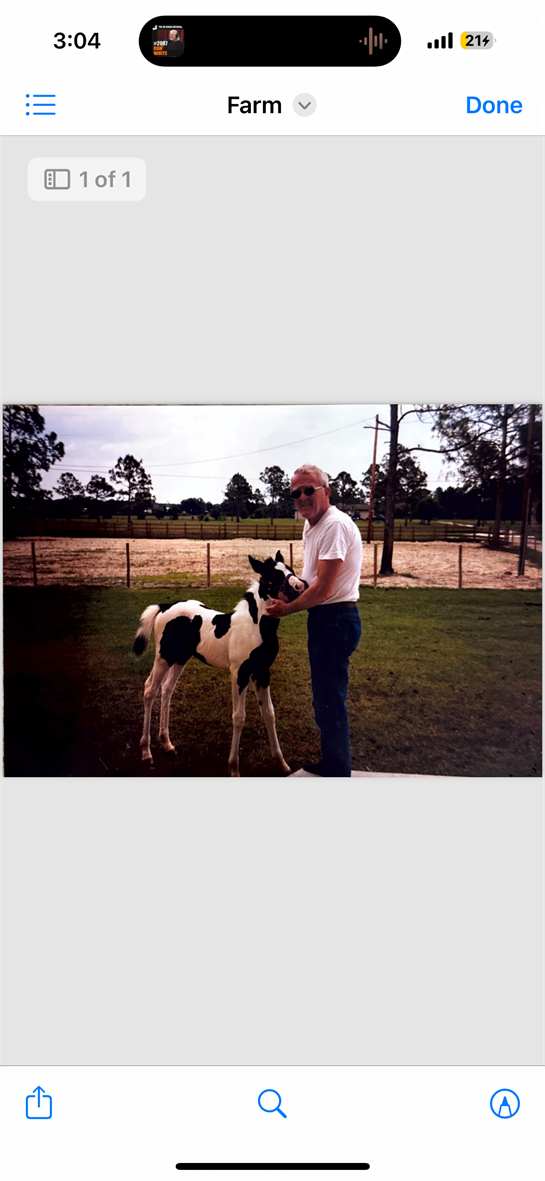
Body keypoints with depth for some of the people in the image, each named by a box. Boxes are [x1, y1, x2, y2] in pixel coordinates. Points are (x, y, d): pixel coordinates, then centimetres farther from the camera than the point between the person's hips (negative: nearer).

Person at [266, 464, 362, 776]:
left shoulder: (335, 525, -20)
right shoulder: (311, 525, 12)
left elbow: (322, 589, -23)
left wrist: (286, 609, -10)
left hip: (336, 619, -11)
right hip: (324, 618, 11)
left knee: (330, 698, -5)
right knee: (325, 696, 19)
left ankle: (338, 772, 4)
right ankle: (331, 763, 33)